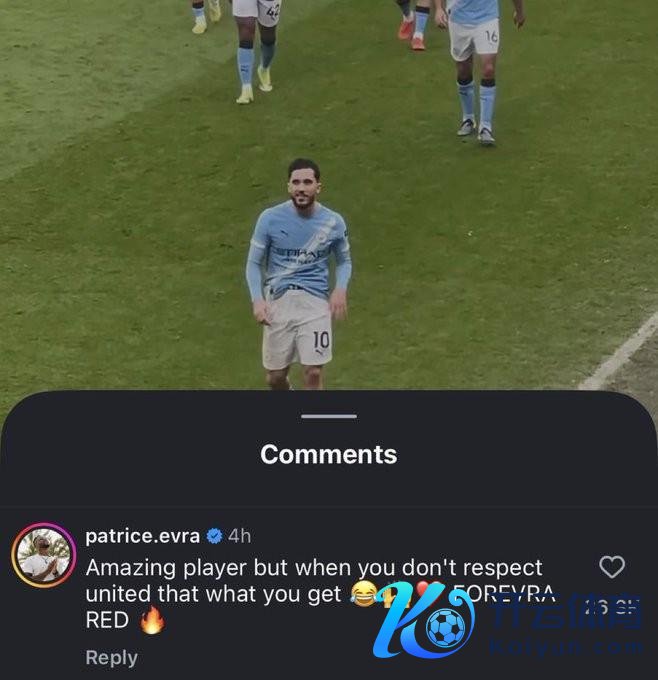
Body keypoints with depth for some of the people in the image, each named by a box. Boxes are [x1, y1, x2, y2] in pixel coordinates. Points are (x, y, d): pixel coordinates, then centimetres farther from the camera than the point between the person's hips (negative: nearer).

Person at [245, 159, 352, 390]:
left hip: (315, 302, 0)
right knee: (275, 377, 7)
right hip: (278, 302, 0)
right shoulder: (270, 218, -3)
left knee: (313, 373, -11)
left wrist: (340, 289, -4)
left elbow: (344, 261, 16)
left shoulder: (333, 222, 1)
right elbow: (254, 263, 4)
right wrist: (257, 300, -12)